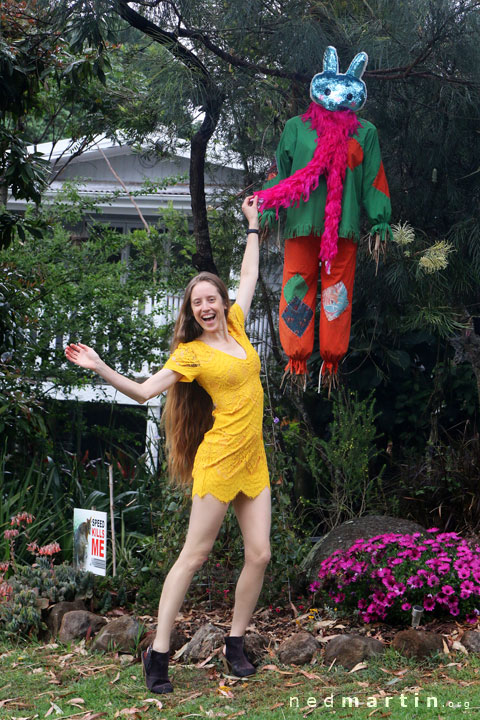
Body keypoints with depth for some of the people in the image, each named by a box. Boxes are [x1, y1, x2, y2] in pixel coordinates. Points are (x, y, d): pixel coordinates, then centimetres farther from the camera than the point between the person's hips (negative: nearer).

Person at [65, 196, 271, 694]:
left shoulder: (235, 326, 11)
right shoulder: (191, 353, -4)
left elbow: (249, 276, 24)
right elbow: (143, 391, -6)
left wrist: (253, 226, 31)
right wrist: (100, 369, -16)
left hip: (253, 462, 6)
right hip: (220, 459, -6)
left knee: (259, 554, 2)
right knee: (194, 554, -5)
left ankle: (235, 644, 16)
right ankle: (158, 653, 0)